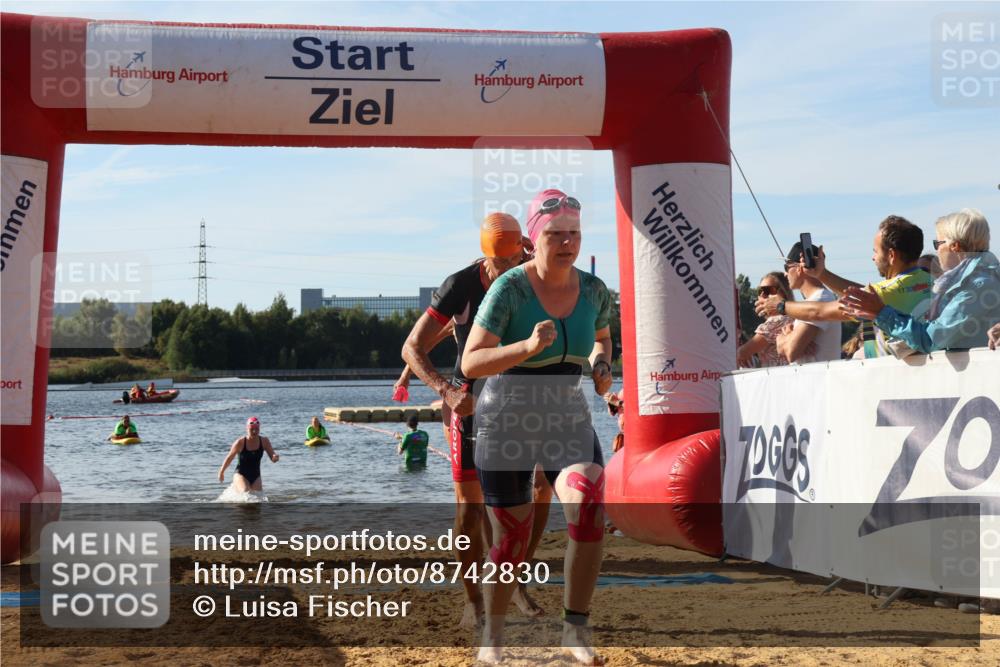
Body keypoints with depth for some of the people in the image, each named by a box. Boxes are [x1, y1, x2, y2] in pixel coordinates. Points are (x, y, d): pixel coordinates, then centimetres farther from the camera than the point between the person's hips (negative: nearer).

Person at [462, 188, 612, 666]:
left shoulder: (594, 291, -3)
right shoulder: (509, 289, -18)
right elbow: (470, 363, -22)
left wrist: (602, 367, -3)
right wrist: (529, 347, -36)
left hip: (568, 420, 3)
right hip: (507, 424, -3)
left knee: (590, 510, -22)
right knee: (511, 538, 5)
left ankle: (576, 628, -8)